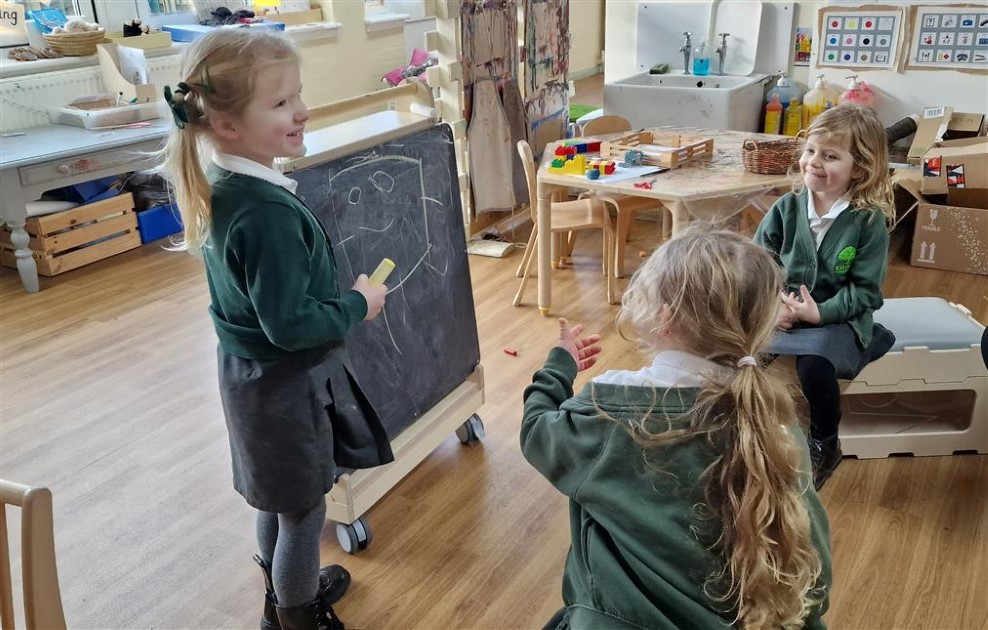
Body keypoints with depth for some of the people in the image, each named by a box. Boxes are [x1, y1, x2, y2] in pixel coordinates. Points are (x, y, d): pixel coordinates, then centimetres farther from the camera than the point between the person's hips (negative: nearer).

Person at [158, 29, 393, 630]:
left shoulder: (220, 190, 0)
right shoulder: (269, 212, -30)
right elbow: (290, 324, -28)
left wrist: (342, 299, 11)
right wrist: (360, 305, -15)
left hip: (251, 373, 9)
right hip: (288, 383, -9)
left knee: (278, 499, 27)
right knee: (304, 509, 12)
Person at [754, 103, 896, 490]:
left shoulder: (869, 221, -9)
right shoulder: (787, 207, -2)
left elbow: (866, 291, -10)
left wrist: (819, 313, -24)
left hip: (839, 318, -3)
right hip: (780, 312, 3)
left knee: (814, 364, -32)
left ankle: (825, 446, -1)